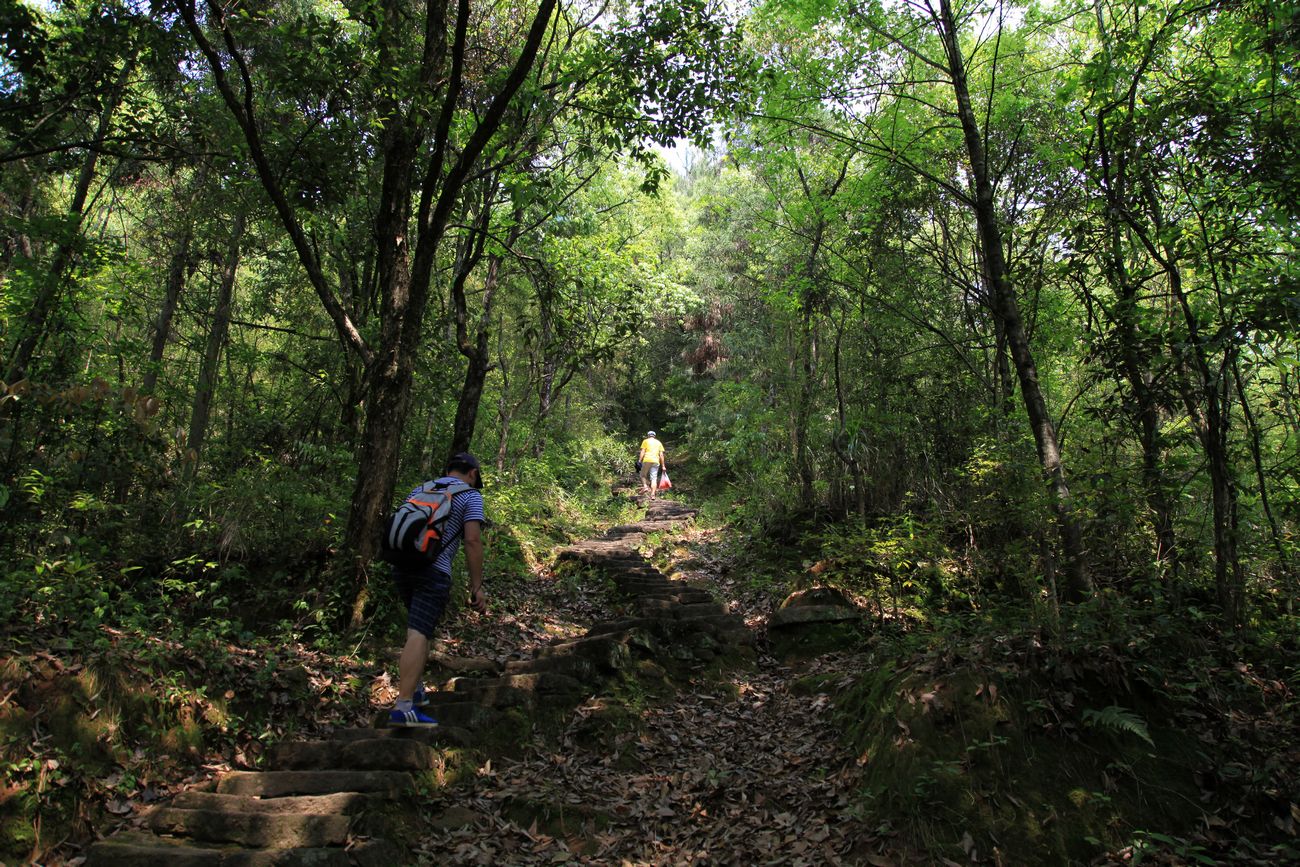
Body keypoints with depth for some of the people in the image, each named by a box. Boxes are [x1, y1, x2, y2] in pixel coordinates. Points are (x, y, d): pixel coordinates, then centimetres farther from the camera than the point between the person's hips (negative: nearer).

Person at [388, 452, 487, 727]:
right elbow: (473, 541, -8)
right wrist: (477, 586, -7)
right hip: (433, 570, -6)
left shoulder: (421, 488, 20)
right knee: (418, 635, -11)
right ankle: (403, 707, -16)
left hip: (402, 564, 7)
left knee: (419, 629, 22)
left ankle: (414, 689, 24)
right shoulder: (470, 496, 2)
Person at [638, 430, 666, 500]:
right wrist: (663, 466, 14)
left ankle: (645, 486, -9)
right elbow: (661, 455, 13)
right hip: (656, 461, 2)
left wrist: (639, 460, -3)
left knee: (643, 475, 15)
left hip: (647, 460, -2)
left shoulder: (645, 441, 11)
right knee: (654, 478, 2)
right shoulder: (659, 443, 20)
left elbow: (642, 452, -2)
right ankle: (653, 494, -6)